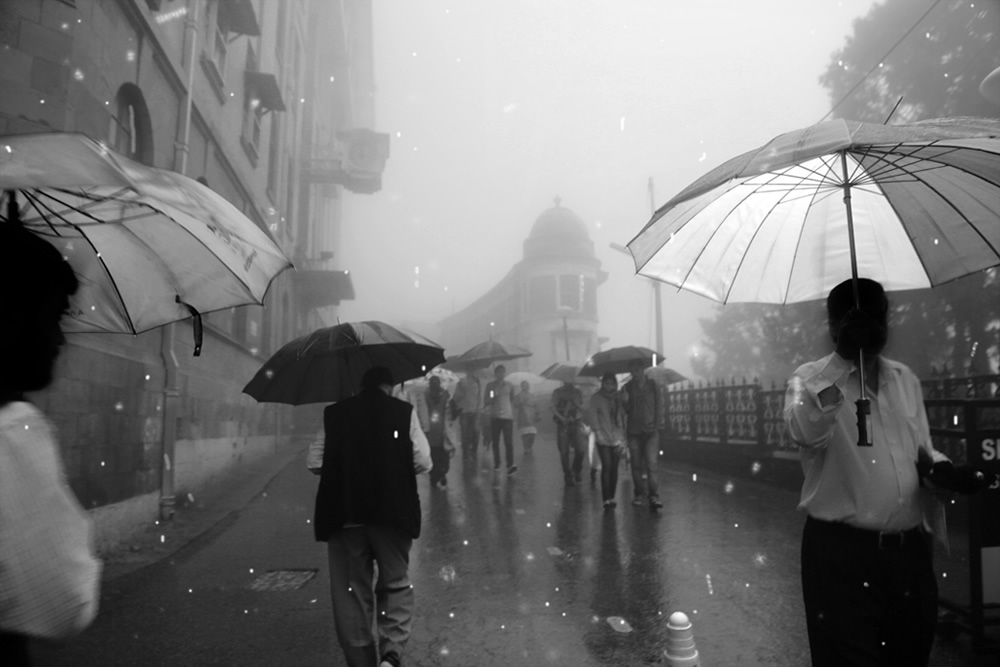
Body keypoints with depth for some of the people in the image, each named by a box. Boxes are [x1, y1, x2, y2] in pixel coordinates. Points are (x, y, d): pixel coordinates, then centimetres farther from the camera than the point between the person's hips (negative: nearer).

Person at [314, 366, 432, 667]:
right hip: (392, 511, -1)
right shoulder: (404, 411, 0)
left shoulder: (333, 414, 4)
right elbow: (422, 462, -5)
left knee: (351, 590, 12)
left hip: (343, 515, 1)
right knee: (396, 585, 13)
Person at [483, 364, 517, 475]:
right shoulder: (490, 386, 4)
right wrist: (494, 397, -13)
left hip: (508, 417, 0)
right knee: (495, 442, 2)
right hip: (495, 417, 0)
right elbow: (485, 403, 4)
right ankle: (496, 465, 9)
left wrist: (513, 415, 10)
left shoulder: (509, 386, 9)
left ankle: (510, 465, -18)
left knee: (509, 441, -11)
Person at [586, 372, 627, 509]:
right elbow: (592, 416, -4)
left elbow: (623, 417, 8)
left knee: (614, 468, 5)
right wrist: (598, 432, -13)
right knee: (606, 467, -10)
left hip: (617, 439, 3)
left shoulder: (619, 397, 9)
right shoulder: (596, 398, -1)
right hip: (603, 439, -3)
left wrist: (623, 439, 3)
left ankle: (611, 498, 14)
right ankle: (606, 499, -6)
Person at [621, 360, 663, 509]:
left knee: (651, 463, -11)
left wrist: (656, 426, -3)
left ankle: (654, 496, -9)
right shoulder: (627, 388, 5)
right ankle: (640, 494, 14)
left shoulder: (652, 386, 4)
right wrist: (625, 402, -17)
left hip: (651, 431, -2)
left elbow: (658, 407, 6)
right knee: (636, 465, 5)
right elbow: (625, 412, 3)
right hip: (633, 432, 2)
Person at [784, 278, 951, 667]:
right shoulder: (810, 380, -6)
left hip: (910, 549, 6)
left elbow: (921, 447, 22)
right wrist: (843, 359, -29)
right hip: (841, 552, -6)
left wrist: (939, 464, 0)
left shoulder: (906, 379, 12)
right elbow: (806, 431, -28)